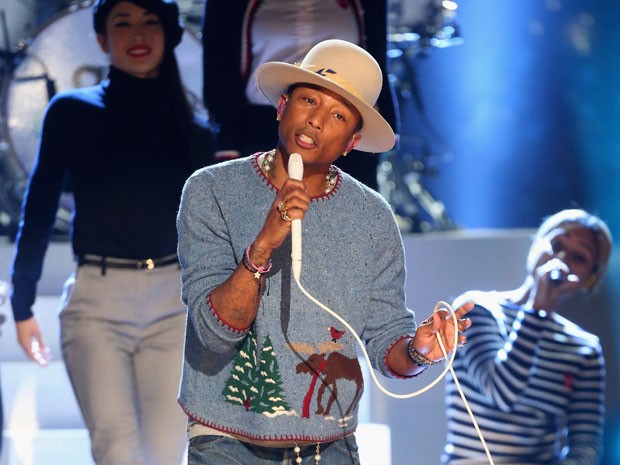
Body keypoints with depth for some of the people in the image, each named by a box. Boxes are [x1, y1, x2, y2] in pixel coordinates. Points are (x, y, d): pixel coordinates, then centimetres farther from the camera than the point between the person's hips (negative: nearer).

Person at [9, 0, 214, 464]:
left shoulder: (192, 130, 12)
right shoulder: (72, 112, 7)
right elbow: (39, 209, 7)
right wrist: (22, 305, 3)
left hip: (174, 303, 1)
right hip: (96, 302, -1)